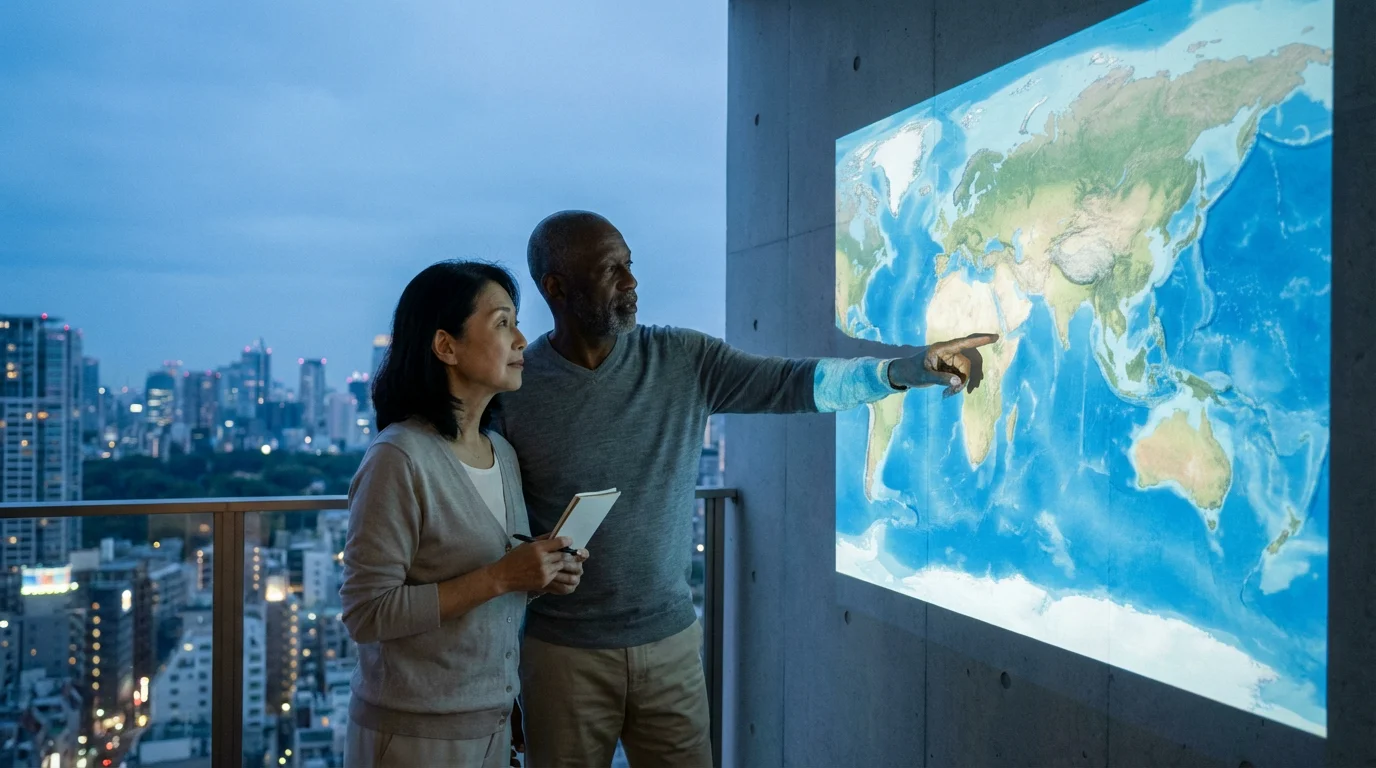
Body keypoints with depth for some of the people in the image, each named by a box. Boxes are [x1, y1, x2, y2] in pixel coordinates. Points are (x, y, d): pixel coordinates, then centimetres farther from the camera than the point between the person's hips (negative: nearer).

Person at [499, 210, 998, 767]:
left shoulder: (683, 361, -2)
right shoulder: (512, 390, -9)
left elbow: (793, 383, -9)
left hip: (671, 642, 2)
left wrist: (907, 369, -24)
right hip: (564, 653, -2)